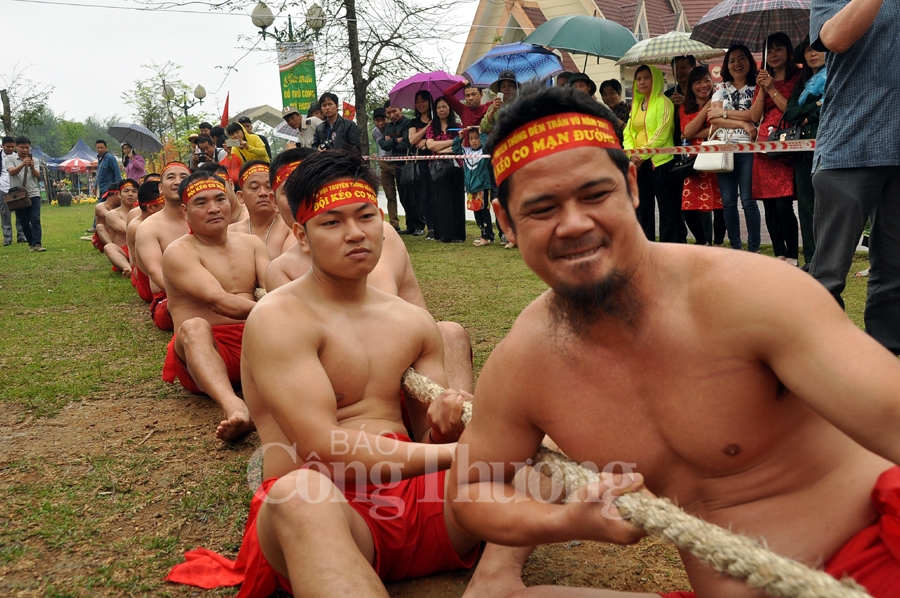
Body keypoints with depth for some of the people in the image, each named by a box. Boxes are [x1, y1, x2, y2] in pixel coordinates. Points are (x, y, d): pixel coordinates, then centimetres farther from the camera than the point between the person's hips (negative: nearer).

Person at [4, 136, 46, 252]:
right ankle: (31, 243, 15)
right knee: (23, 221, 6)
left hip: (33, 194, 0)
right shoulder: (10, 158, 1)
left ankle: (36, 244, -15)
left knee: (35, 220, -10)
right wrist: (23, 164, -32)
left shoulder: (34, 160, 7)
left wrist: (32, 167, -23)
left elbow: (38, 176, -3)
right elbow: (12, 172, -15)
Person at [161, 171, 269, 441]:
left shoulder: (251, 243, 16)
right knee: (194, 327, -36)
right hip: (206, 349, -4)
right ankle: (234, 408, -62)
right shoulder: (180, 252, -2)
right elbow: (217, 299, -19)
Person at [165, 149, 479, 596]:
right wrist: (455, 453, -15)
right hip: (323, 511, -5)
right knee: (300, 492, -40)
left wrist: (448, 425, -9)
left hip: (415, 504, 6)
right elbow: (322, 449, -16)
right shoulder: (279, 319, -5)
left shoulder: (413, 322, 15)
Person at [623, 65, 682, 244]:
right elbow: (628, 132, 11)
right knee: (642, 207, 10)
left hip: (660, 161, -7)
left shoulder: (663, 102, -4)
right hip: (639, 164, 7)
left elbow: (661, 133, -14)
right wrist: (632, 154, -6)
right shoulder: (636, 104, 17)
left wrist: (643, 154, -16)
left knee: (667, 207, -3)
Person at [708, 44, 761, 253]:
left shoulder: (756, 87, 6)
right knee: (728, 201, 2)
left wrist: (724, 112, -5)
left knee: (747, 199, -8)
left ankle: (754, 248, -1)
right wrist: (743, 123, -9)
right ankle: (735, 247, 11)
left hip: (747, 148, -3)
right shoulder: (721, 88, 14)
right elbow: (714, 119, 1)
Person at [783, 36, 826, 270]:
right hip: (803, 148, 6)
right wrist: (815, 107, -6)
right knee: (806, 204, 3)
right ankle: (811, 259, 7)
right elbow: (789, 113, 8)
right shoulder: (802, 82, 22)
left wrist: (806, 117, -4)